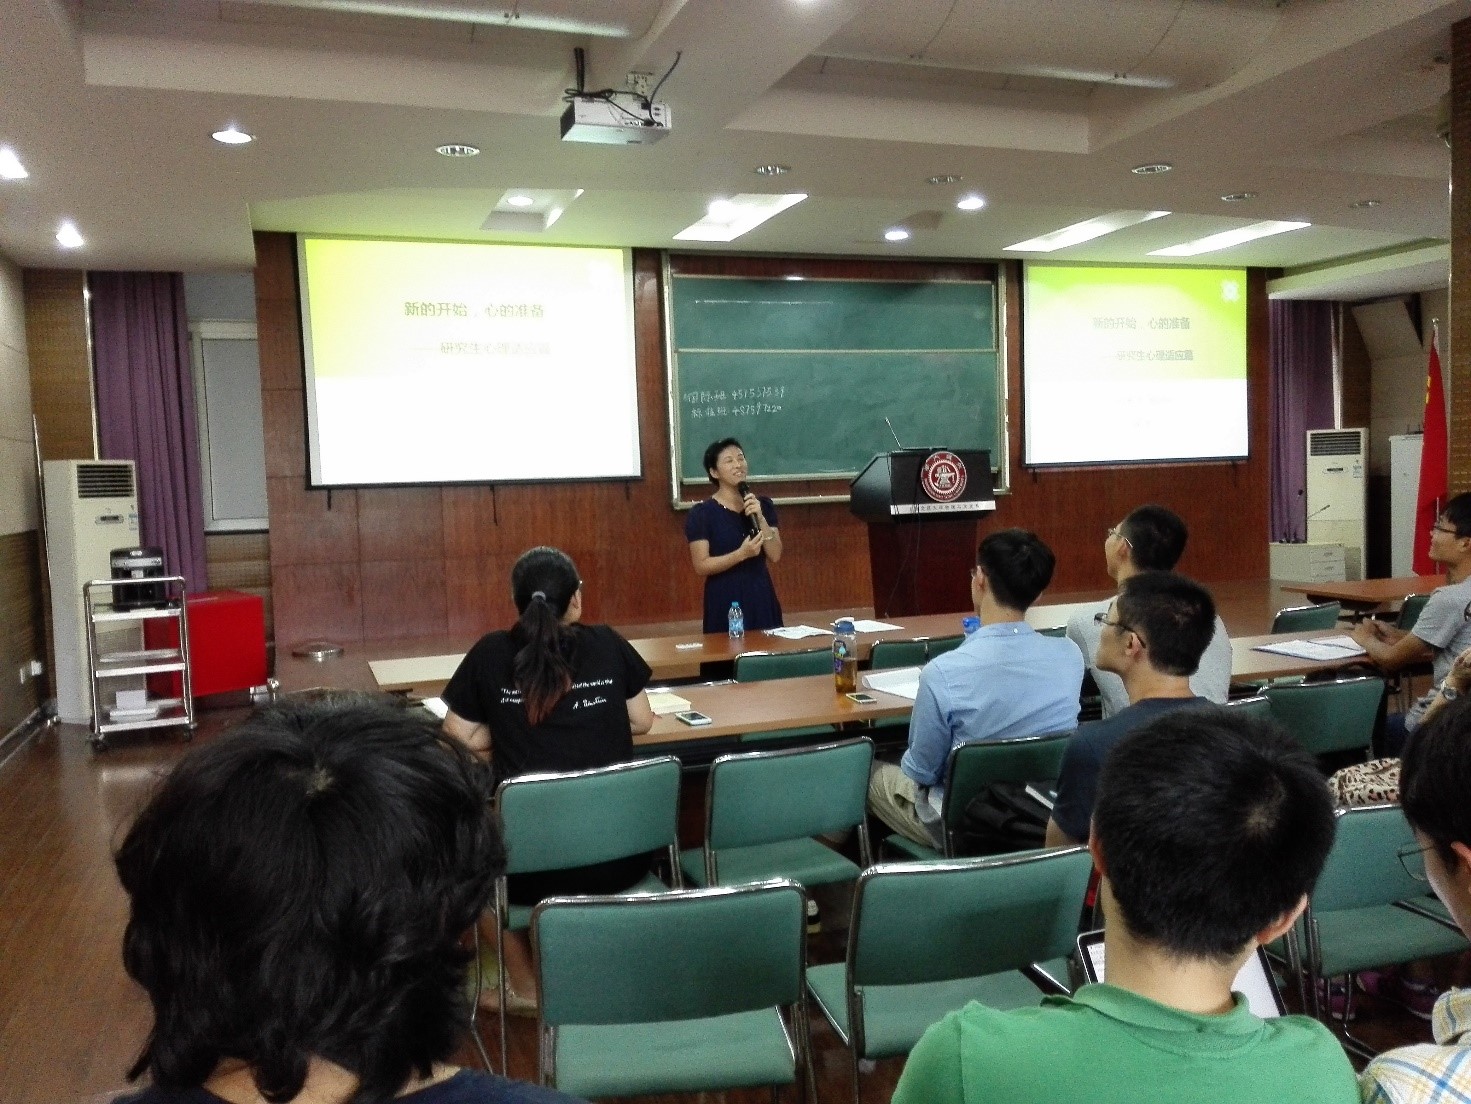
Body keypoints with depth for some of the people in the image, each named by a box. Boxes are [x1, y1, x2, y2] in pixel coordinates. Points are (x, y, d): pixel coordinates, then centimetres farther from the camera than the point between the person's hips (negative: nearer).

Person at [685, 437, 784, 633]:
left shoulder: (763, 505, 8)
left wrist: (760, 518, -13)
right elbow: (701, 566, -11)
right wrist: (741, 553, -22)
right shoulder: (702, 513, -6)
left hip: (762, 597, 4)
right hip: (725, 602, -4)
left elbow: (775, 556, -1)